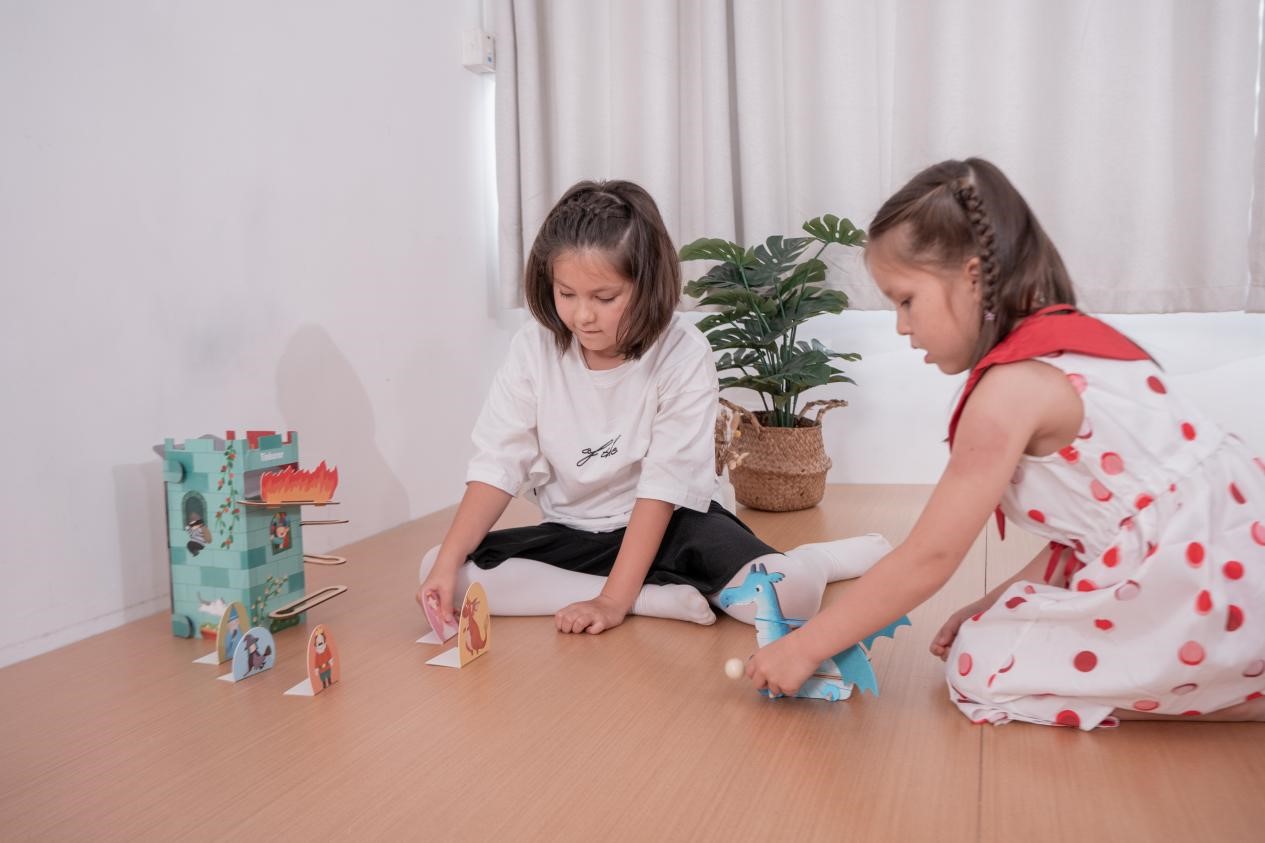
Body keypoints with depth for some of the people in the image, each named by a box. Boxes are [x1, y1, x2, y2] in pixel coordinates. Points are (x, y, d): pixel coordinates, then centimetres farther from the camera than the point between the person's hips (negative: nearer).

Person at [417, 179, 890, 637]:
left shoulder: (683, 355, -18)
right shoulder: (533, 349, -9)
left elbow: (663, 486, -20)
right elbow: (497, 465, -11)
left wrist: (614, 598, -26)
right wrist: (448, 562, -23)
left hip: (670, 526, -4)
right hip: (573, 532, 5)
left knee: (784, 592, -33)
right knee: (444, 571, -21)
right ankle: (668, 598, -22)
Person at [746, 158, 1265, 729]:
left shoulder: (1012, 387, -17)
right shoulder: (1071, 340, 11)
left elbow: (926, 561, -14)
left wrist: (803, 648, -7)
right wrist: (996, 607, 8)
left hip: (1202, 592, -9)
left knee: (979, 667, -5)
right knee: (996, 635, 14)